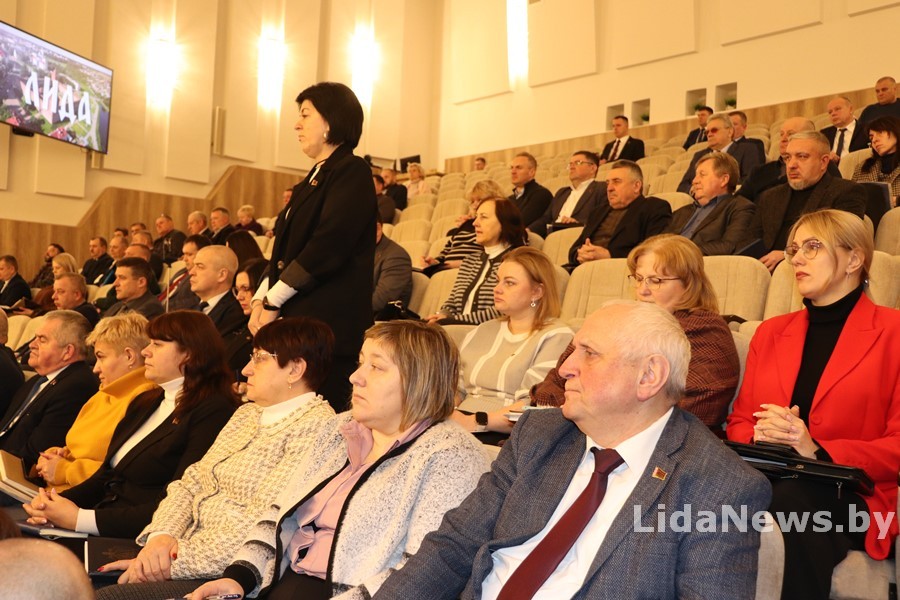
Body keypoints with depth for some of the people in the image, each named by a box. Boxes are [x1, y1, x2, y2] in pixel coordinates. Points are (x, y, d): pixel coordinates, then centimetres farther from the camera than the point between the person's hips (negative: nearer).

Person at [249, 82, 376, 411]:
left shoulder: (352, 171, -6)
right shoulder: (313, 179, 22)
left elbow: (327, 247, -16)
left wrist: (274, 301, -12)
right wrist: (262, 298, 6)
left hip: (326, 322, -8)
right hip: (293, 320, 9)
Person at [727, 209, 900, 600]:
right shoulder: (770, 332, 20)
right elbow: (739, 421, 19)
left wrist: (816, 450, -16)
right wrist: (760, 436, -6)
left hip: (849, 498, -3)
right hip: (765, 484, 3)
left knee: (789, 497, -37)